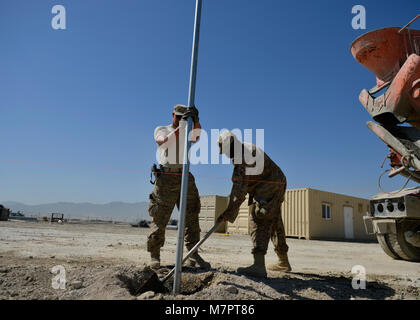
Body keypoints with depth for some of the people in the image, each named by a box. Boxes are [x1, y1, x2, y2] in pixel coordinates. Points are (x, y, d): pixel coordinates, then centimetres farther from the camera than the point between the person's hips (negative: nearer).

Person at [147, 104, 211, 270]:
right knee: (160, 219, -2)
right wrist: (181, 125, -23)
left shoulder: (187, 132, 18)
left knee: (191, 218, 1)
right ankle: (154, 255, 9)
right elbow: (166, 141, -15)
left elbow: (196, 136, -6)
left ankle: (193, 256, 6)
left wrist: (195, 120, -24)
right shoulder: (160, 130, 8)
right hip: (166, 178, -3)